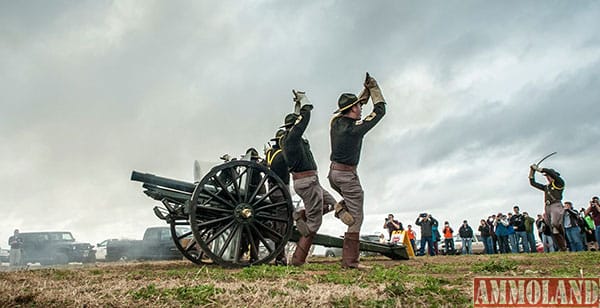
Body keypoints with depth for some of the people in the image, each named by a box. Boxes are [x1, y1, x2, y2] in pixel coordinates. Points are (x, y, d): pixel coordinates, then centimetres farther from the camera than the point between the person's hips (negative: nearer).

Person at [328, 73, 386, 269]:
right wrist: (373, 88, 6)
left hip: (333, 173, 8)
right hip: (347, 175, -8)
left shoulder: (336, 121, 4)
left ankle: (341, 207, 5)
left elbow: (356, 105, 22)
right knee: (356, 218, -1)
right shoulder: (356, 127, -15)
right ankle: (350, 260, -4)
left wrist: (366, 90, 18)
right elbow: (380, 109, -5)